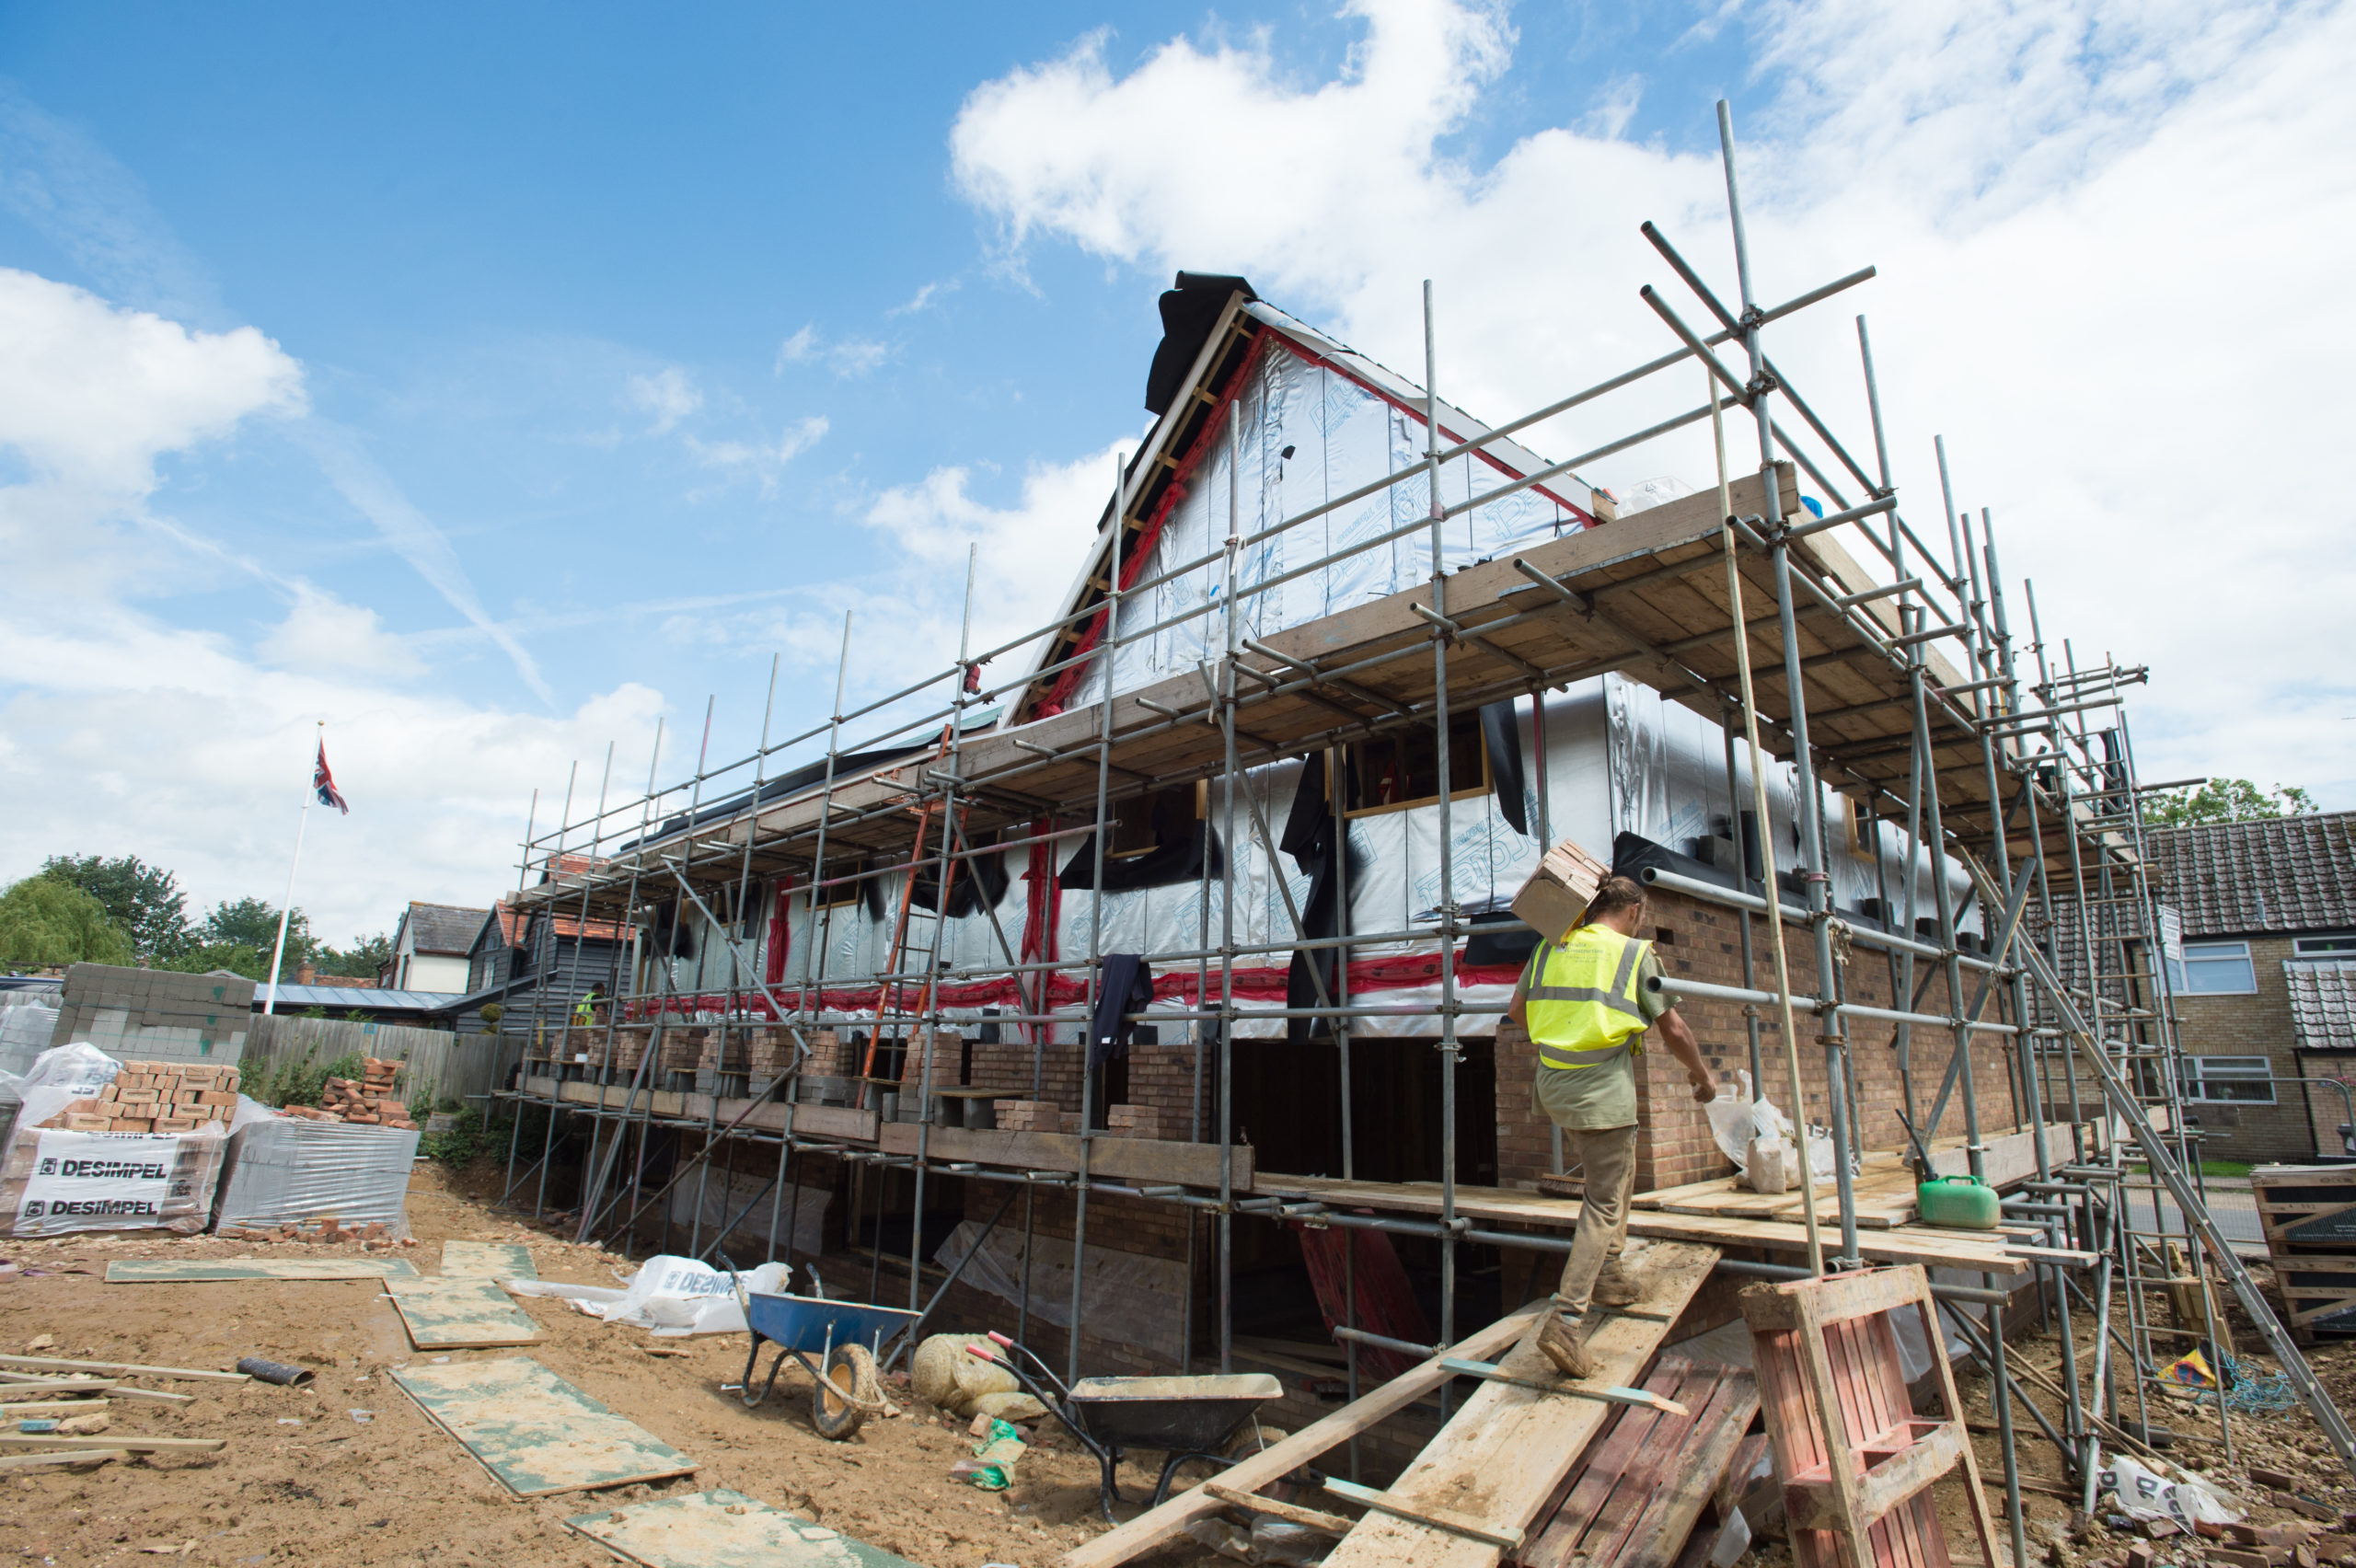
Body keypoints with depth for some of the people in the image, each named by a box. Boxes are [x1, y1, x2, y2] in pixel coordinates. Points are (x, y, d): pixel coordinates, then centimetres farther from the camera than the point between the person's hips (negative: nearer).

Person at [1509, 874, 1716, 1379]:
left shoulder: (1551, 947, 9)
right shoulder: (1636, 954, -3)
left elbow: (1518, 1010, 18)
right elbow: (1673, 1030, 2)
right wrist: (1703, 1075, 19)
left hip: (1552, 1085, 6)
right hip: (1603, 1093, -6)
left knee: (1618, 1174, 28)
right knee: (1604, 1204, -1)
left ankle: (1607, 1273, 33)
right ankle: (1566, 1319, -9)